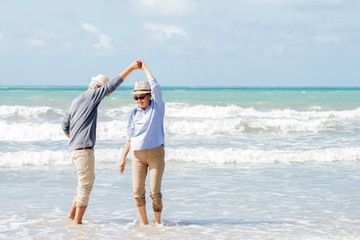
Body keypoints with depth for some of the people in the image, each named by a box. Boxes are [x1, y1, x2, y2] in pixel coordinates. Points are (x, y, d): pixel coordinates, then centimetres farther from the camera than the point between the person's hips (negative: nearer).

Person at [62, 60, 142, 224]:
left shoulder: (75, 102, 17)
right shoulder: (91, 96, -7)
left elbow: (65, 126, 20)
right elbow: (112, 85, -12)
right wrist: (130, 68, -10)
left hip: (74, 148, 9)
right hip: (84, 149, -9)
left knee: (87, 180, 22)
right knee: (86, 184, -3)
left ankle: (73, 213, 22)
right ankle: (78, 221, -1)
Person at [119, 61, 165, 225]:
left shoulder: (158, 107, 1)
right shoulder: (134, 114, 10)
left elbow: (155, 87, -14)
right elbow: (129, 137, 12)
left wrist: (145, 69, -6)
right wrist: (123, 158, 8)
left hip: (155, 153, -3)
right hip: (138, 155, 3)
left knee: (155, 192, -6)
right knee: (137, 192, -2)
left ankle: (157, 222, 7)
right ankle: (144, 223, 10)